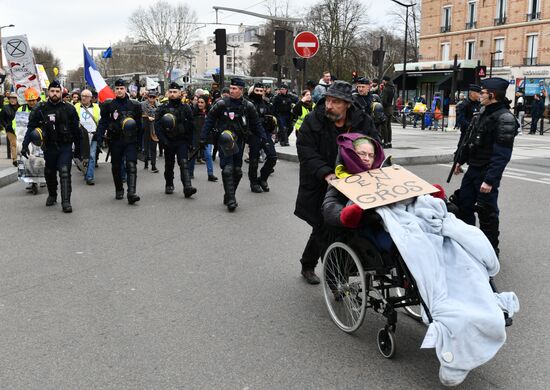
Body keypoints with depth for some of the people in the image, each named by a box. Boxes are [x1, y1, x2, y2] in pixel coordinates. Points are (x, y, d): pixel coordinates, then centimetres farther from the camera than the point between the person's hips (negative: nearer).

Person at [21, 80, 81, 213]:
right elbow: (31, 127, 1)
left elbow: (76, 130, 3)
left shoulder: (69, 109, -1)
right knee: (50, 173, 16)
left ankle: (66, 202, -13)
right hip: (49, 147, 2)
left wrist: (77, 149, 4)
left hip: (66, 147, -2)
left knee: (64, 173, -13)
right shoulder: (41, 109, 0)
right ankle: (52, 195, 39)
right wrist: (25, 145, -8)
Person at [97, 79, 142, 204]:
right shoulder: (109, 105, 3)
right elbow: (103, 122, 3)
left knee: (131, 165, -14)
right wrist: (99, 137, -9)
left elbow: (139, 124, 10)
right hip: (115, 141, 1)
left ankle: (131, 193, -21)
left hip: (130, 140, -1)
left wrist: (139, 140, 10)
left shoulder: (134, 105, 5)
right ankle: (119, 190, 29)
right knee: (116, 166, 11)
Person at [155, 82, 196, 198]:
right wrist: (163, 140, -12)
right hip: (168, 141, 1)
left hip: (182, 141, -1)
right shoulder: (163, 108, 2)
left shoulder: (185, 108, 3)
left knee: (184, 163, -15)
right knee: (169, 165, 12)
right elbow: (157, 125, -2)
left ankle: (187, 186, -25)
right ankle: (169, 185, 30)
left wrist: (189, 142, 0)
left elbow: (191, 126, 5)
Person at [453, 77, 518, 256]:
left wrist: (490, 180, -28)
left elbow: (502, 155, -24)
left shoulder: (504, 118, -19)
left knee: (487, 212, 1)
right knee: (463, 203, 15)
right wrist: (461, 161, 23)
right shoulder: (485, 112, 10)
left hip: (487, 172, -9)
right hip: (473, 168, 9)